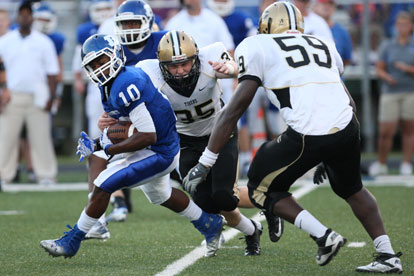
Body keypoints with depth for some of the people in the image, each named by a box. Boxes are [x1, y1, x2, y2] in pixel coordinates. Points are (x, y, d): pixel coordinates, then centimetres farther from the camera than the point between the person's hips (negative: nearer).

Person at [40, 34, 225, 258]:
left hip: (159, 153, -11)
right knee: (161, 196, 32)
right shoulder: (108, 86, 1)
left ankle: (71, 242, -1)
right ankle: (211, 225, 50)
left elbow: (148, 136, -30)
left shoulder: (125, 87, -29)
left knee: (103, 186, -13)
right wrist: (96, 144, -1)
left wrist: (109, 149, -25)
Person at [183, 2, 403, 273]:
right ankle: (388, 255, 24)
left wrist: (205, 162, 5)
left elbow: (235, 108, 3)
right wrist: (330, 157, 35)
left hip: (306, 136, -5)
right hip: (347, 129, 5)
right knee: (351, 188, 32)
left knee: (262, 189, 19)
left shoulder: (257, 47, 10)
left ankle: (323, 236, 5)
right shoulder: (324, 45, 25)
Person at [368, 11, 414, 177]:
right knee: (386, 132, -6)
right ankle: (381, 164, 7)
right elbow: (379, 69, 7)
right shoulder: (387, 46, 8)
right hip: (390, 93, 0)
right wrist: (387, 77, -12)